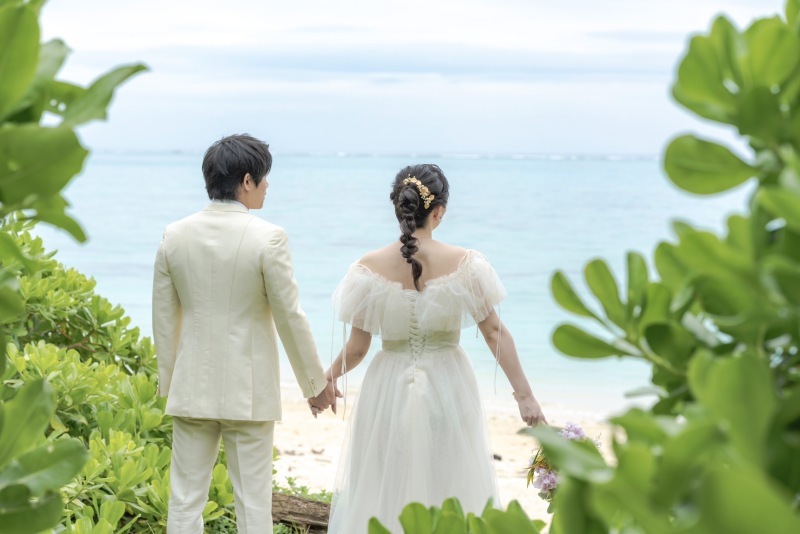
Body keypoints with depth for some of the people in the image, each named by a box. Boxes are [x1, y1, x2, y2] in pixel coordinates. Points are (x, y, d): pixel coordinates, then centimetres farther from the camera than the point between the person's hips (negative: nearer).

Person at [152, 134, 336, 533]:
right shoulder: (268, 237, -13)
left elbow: (163, 316, 6)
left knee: (185, 500, 9)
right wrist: (316, 383, 3)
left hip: (192, 388, 4)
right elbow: (290, 318, -9)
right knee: (253, 501, 6)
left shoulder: (175, 235, 0)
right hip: (248, 390, -3)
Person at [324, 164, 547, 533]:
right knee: (452, 497, 14)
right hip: (447, 389, 0)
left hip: (390, 391, 0)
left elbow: (357, 348, -5)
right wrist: (524, 395, -1)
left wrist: (327, 379, 15)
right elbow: (494, 333, -7)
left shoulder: (370, 267, -9)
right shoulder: (464, 263, -10)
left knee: (380, 497, 13)